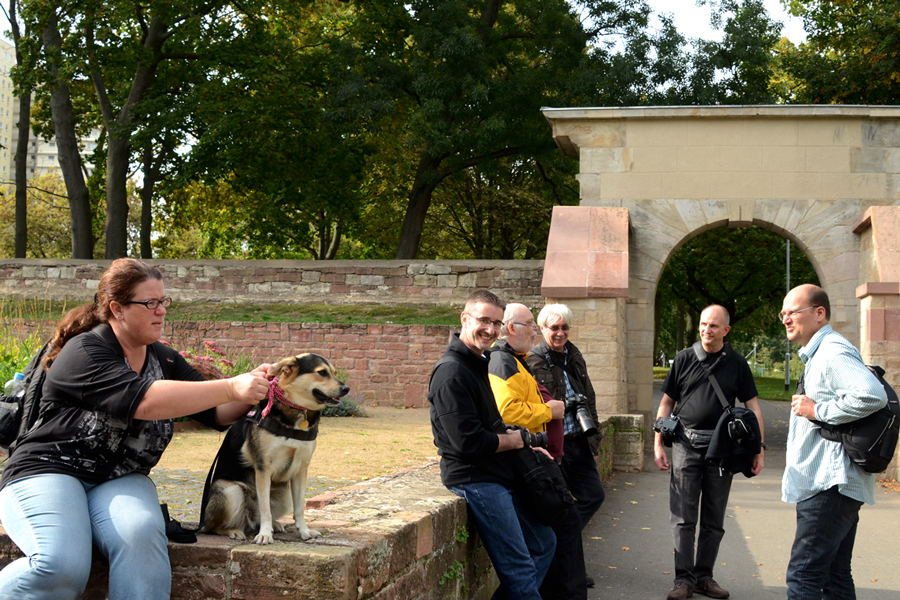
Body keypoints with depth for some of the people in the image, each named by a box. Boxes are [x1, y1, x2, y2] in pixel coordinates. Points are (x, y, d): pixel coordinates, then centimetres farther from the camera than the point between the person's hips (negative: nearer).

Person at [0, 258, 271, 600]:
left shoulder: (165, 361, 10)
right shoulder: (85, 352, -12)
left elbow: (217, 413, 7)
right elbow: (143, 401, -27)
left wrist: (254, 389, -15)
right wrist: (232, 388, -30)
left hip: (121, 481, 5)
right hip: (49, 471, -5)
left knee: (142, 534, -30)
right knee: (62, 566, -32)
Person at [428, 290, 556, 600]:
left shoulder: (482, 362, 14)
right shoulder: (452, 371, -17)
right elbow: (470, 442, -22)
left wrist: (527, 444, 8)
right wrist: (516, 440, -6)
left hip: (499, 477, 10)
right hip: (475, 480, -10)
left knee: (543, 543, 19)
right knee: (520, 571, -8)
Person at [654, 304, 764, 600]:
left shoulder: (737, 364, 5)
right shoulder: (684, 359, 4)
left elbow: (752, 407, 6)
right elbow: (667, 402, 8)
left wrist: (759, 448, -2)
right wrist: (658, 443, 2)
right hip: (686, 443, -1)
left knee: (714, 519, 8)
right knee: (683, 517, -3)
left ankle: (704, 576, 17)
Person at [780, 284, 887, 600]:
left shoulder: (833, 352, -15)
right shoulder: (818, 355, 19)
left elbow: (873, 395, -31)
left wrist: (818, 410, -22)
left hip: (829, 486, -11)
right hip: (827, 484, 11)